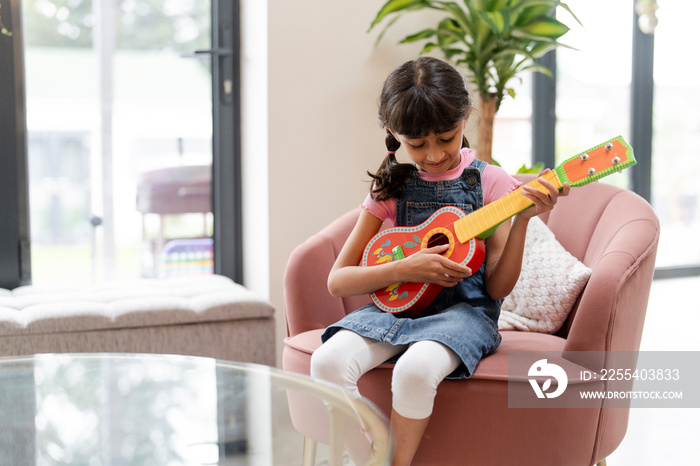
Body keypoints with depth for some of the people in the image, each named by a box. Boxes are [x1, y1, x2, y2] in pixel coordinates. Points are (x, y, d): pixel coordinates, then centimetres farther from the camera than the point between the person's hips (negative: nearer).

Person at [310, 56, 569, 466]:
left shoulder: (488, 182, 1)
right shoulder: (391, 188, 5)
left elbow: (498, 288, -3)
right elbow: (338, 281, 1)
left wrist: (523, 220, -16)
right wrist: (405, 269, -13)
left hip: (463, 310, -2)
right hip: (395, 307, 3)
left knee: (415, 370, -35)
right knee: (328, 362, -27)